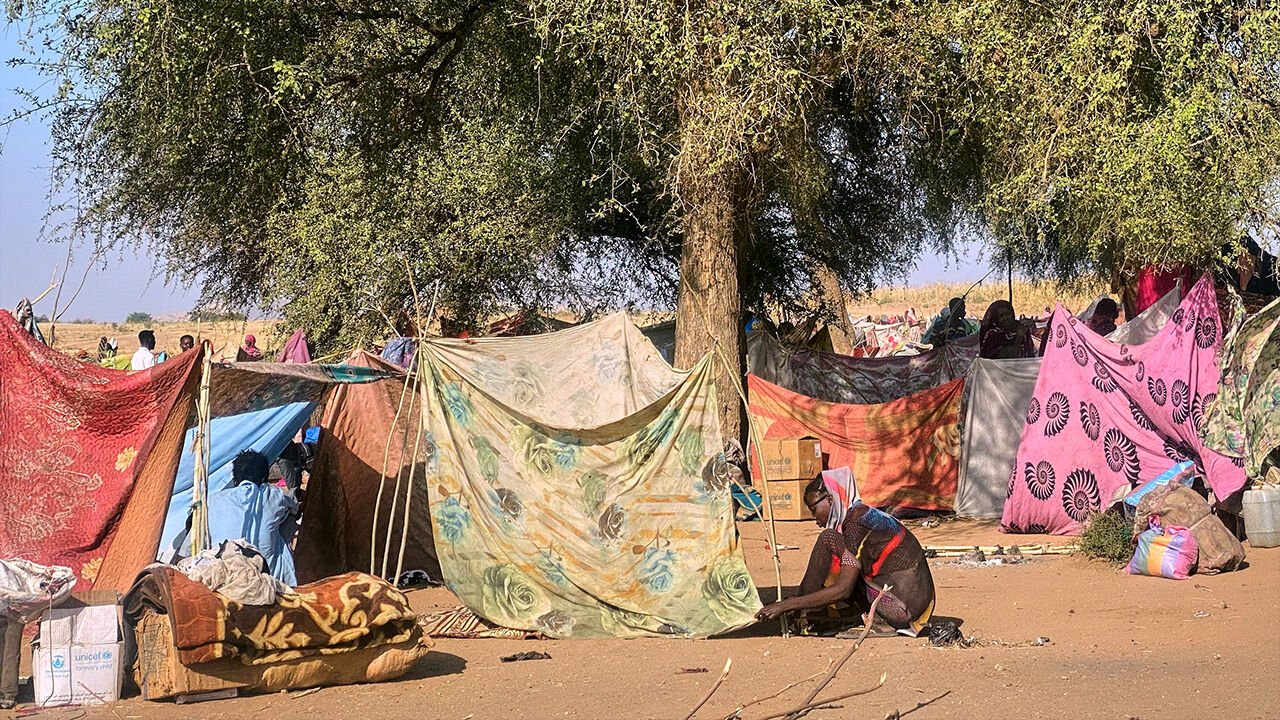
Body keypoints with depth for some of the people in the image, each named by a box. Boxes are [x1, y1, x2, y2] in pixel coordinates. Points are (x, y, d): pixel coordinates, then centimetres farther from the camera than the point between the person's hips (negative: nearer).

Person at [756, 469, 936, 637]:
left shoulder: (856, 523, -13)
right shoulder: (864, 515, 17)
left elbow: (842, 590, -20)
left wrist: (785, 606, -16)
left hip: (903, 606, -10)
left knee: (829, 539, -8)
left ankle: (801, 616, -4)